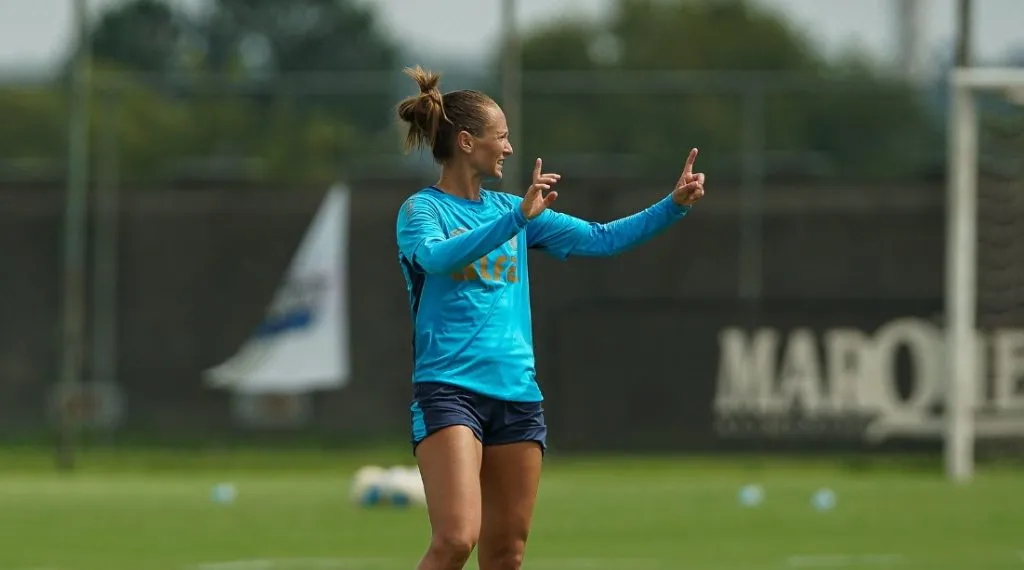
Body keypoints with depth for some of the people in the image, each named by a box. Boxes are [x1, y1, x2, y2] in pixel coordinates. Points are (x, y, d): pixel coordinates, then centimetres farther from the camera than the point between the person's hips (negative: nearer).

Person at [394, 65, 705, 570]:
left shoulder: (510, 209, 15)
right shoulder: (421, 210, -2)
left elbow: (600, 239, 17)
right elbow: (438, 257, -24)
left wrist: (674, 205, 7)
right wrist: (519, 218, -34)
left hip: (517, 394, 6)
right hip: (449, 390, -6)